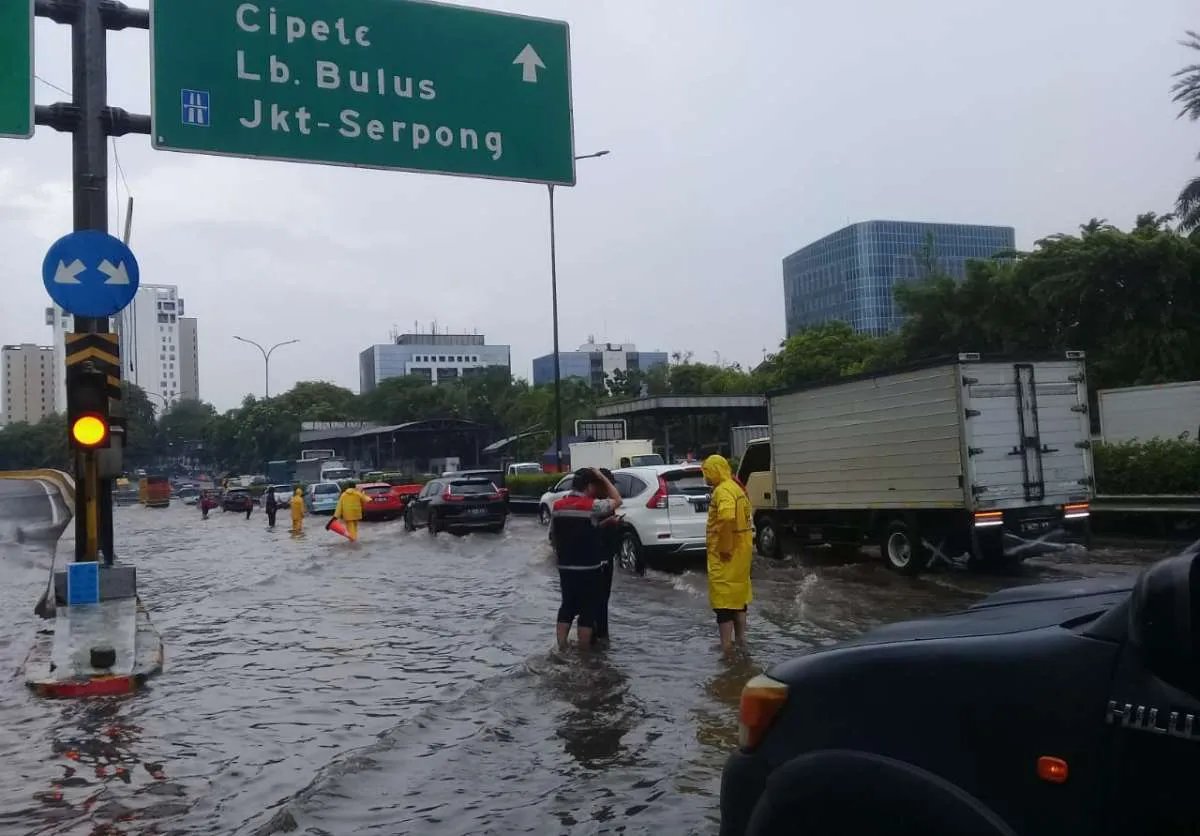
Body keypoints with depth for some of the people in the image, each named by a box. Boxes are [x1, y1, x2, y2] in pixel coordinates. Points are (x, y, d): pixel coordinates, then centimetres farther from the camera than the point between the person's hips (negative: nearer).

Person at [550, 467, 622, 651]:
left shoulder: (557, 506, 3)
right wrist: (602, 477, 2)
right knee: (588, 610, 4)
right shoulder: (592, 506, -15)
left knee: (567, 607, 15)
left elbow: (553, 535, 10)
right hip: (589, 568, -6)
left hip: (565, 567, 6)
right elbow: (617, 500, -2)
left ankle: (561, 649, 15)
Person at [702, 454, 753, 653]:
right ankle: (740, 637, 29)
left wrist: (725, 548, -26)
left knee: (723, 597, -5)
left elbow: (727, 518, -35)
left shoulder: (723, 491, -18)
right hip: (740, 550, 10)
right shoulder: (736, 488, 13)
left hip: (725, 554, -10)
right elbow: (744, 515, 24)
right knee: (738, 592, 19)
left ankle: (726, 644, -5)